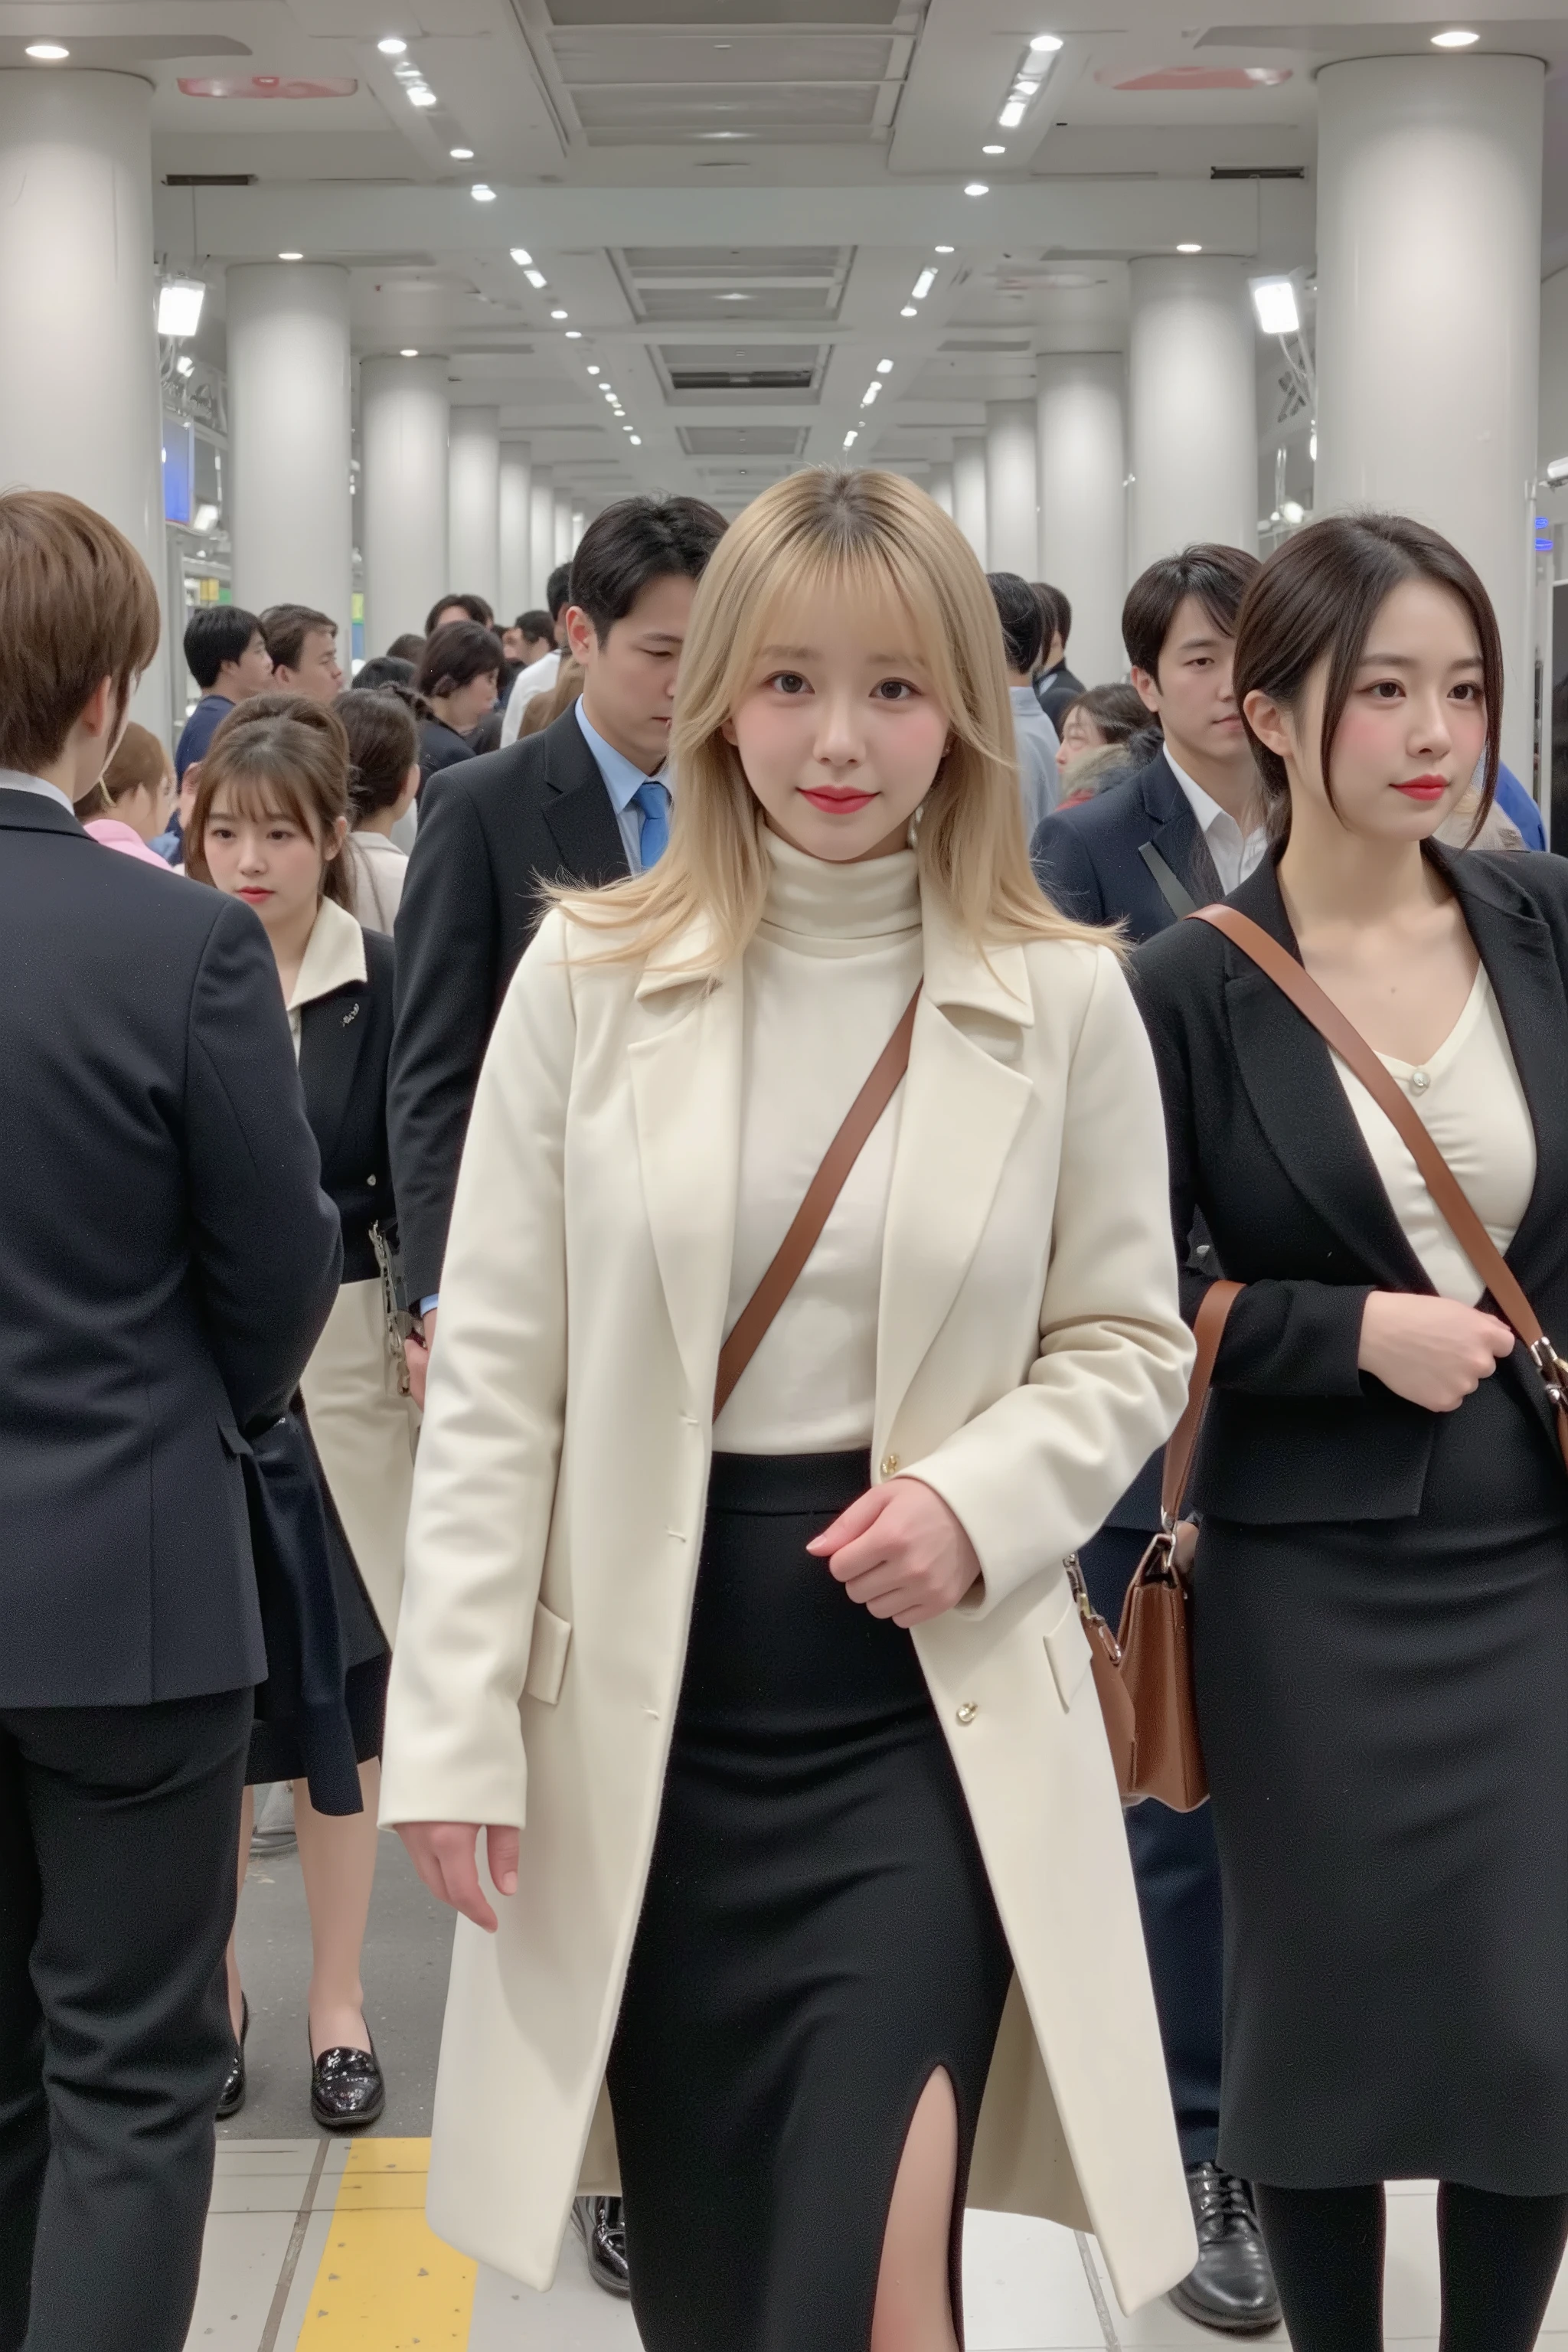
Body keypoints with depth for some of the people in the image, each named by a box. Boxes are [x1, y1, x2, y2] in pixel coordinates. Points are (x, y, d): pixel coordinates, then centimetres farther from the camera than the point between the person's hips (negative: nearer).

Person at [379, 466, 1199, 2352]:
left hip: (927, 1704, -1)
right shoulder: (585, 977, -2)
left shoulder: (1065, 1002, -2)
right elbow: (494, 1379, -2)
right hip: (641, 1705, 1)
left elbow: (1127, 1343, 7)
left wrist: (982, 1498, -13)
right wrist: (459, 1730, -5)